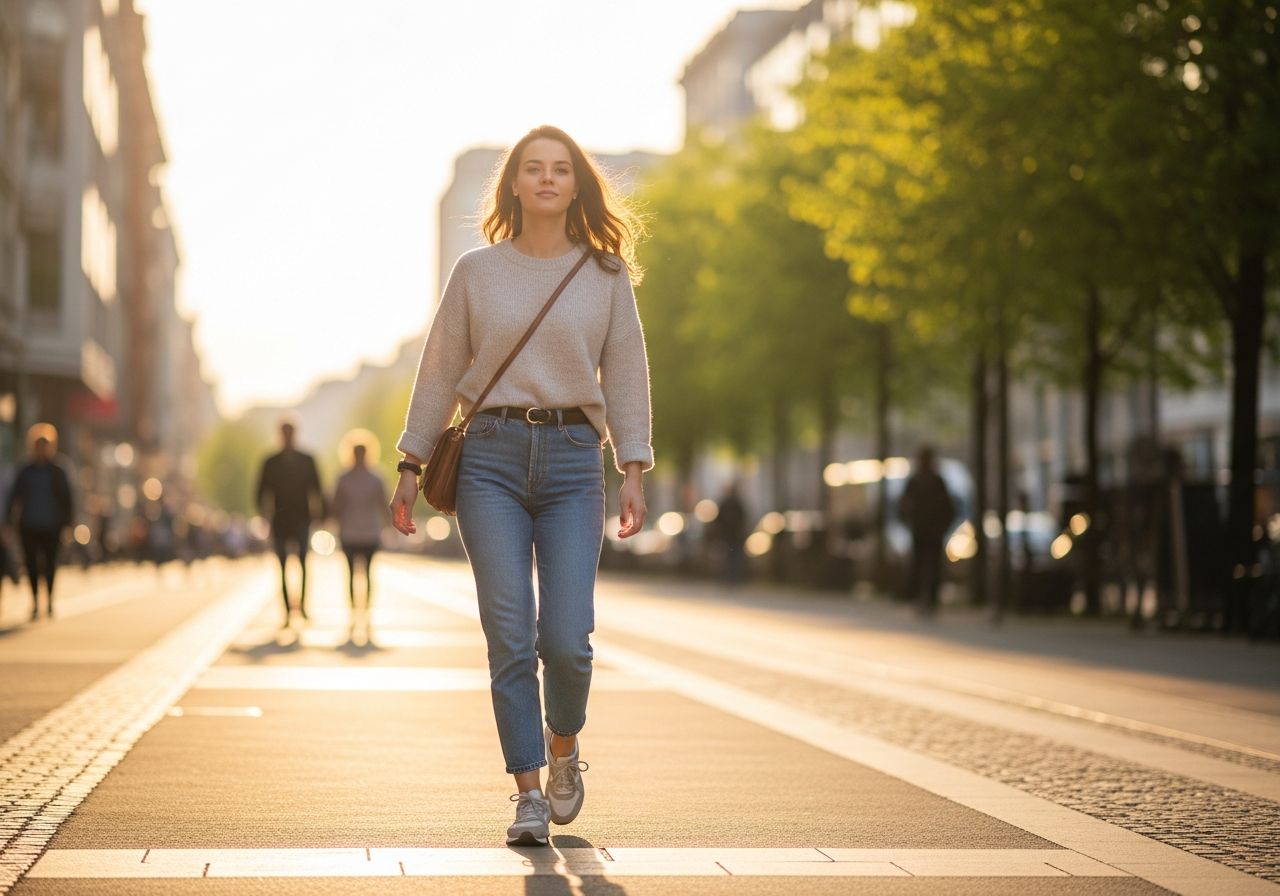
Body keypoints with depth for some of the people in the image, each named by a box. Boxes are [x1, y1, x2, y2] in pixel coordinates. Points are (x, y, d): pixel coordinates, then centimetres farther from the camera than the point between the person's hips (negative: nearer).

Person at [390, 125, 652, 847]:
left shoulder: (607, 275, 9)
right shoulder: (476, 273, 8)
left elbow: (625, 377, 8)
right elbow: (441, 374, 10)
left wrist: (634, 473, 0)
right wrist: (411, 468, 7)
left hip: (573, 461, 0)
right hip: (492, 458, 0)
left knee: (567, 638, -9)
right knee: (511, 638, -5)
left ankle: (563, 746, 22)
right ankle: (529, 792, 3)